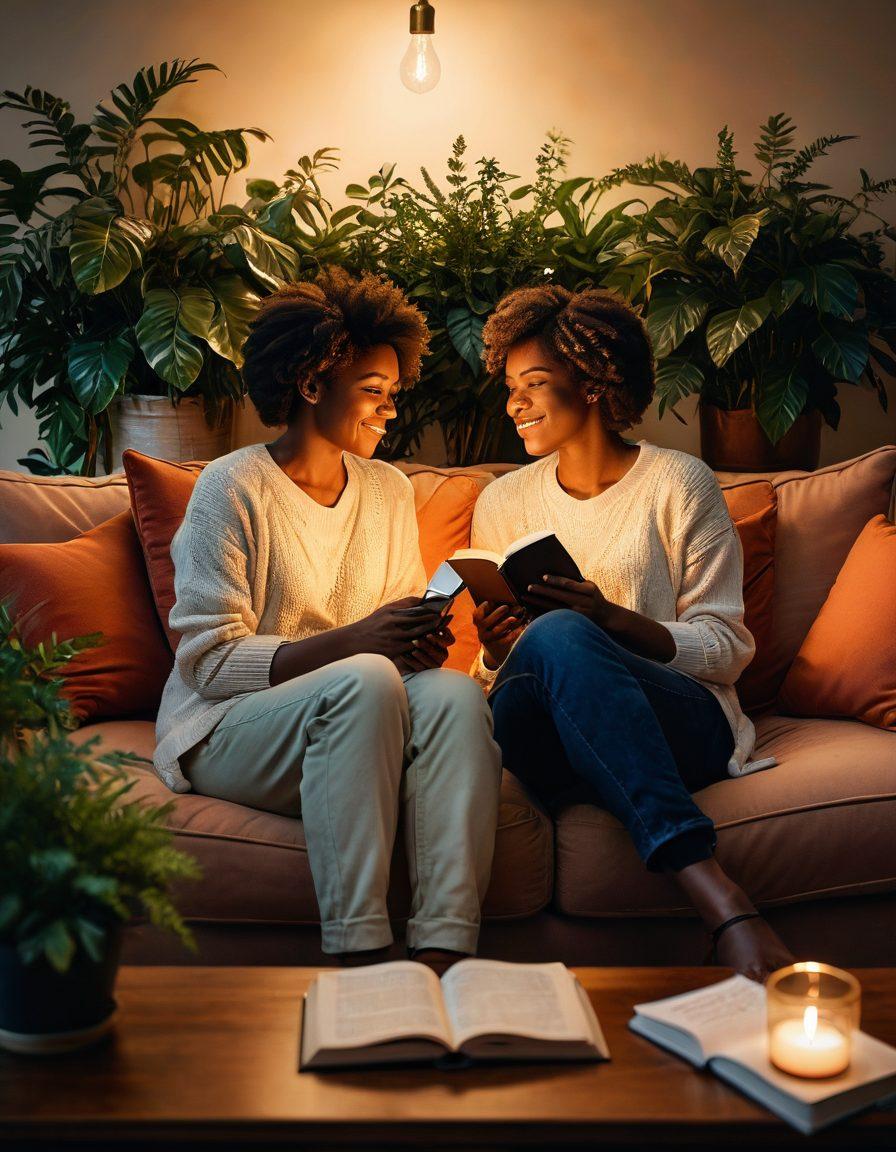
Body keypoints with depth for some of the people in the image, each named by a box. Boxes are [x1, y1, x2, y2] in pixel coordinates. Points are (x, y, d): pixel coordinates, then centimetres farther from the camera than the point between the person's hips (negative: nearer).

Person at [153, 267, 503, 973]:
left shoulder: (390, 492, 14)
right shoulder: (233, 487, -6)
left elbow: (405, 624, 15)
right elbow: (210, 662, -13)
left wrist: (422, 641, -11)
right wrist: (353, 642, -24)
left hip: (352, 726, 5)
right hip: (227, 730, -5)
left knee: (456, 691, -27)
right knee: (365, 681, -34)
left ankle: (443, 956, -36)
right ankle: (360, 955, -36)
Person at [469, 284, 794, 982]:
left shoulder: (679, 485, 5)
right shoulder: (503, 504, 17)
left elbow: (728, 649, 0)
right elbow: (492, 670, 20)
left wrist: (609, 618, -16)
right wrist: (496, 653, -6)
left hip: (687, 727, -2)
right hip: (557, 743, 3)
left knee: (556, 636, -36)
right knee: (517, 689, -36)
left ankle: (721, 901, -47)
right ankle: (715, 895, -48)